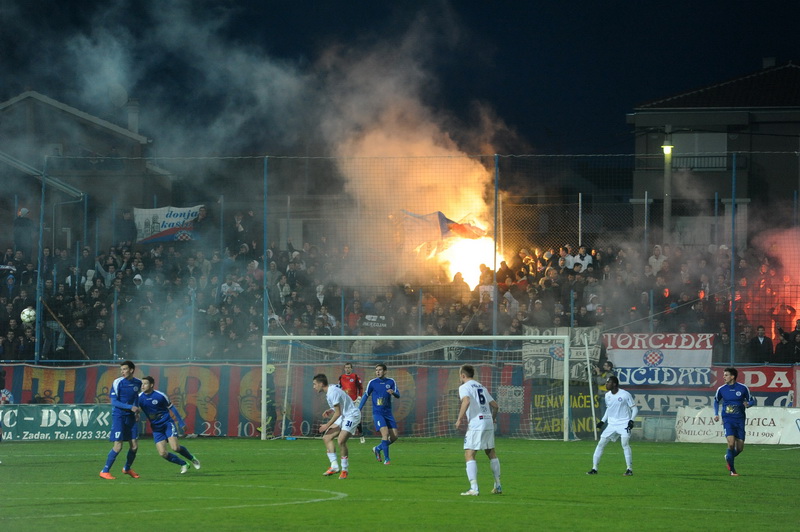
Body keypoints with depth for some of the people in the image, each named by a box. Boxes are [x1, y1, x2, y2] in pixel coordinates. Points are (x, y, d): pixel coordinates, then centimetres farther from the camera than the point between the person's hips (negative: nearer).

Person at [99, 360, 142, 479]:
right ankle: (105, 471, 0)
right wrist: (130, 407, -22)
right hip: (119, 416, -5)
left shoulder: (138, 383, 5)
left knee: (134, 446, 5)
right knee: (118, 446, -11)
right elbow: (114, 402, -13)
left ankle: (127, 469, 29)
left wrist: (136, 410, 8)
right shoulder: (118, 382, -11)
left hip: (130, 417, 5)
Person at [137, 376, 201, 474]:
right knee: (162, 453, -10)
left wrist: (181, 422, 5)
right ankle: (184, 464, 12)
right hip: (156, 428, 3)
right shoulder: (140, 398, -6)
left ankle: (192, 459, 12)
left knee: (175, 448, -17)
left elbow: (171, 408, 0)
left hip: (167, 423, -3)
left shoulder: (160, 396, -11)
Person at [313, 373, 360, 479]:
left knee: (341, 440, -23)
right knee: (326, 437, 2)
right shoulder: (329, 392, 11)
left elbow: (338, 413, -20)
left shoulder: (333, 393, -20)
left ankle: (344, 470, -10)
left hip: (352, 416, -11)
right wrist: (331, 411, 5)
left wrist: (327, 425, -13)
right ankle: (334, 466, -1)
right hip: (343, 416, 11)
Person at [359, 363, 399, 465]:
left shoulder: (391, 382, 4)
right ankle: (386, 459, -16)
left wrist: (393, 393, -25)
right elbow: (366, 396, 7)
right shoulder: (372, 383, -1)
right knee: (385, 433, -21)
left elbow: (398, 395, -2)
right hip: (377, 412, -4)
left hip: (388, 413, 4)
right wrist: (358, 410, 4)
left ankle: (378, 449, 24)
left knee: (394, 436, 0)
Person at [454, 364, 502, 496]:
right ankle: (498, 486, 23)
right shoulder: (481, 387, 20)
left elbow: (466, 401, -21)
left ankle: (474, 488, -18)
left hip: (476, 423, -7)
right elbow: (495, 405, 21)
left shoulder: (464, 387, 0)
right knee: (491, 453, 19)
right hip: (488, 422, 7)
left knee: (469, 455, -7)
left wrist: (459, 419, -16)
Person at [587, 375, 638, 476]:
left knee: (625, 443, -22)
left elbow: (634, 408, -6)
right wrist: (602, 421, 14)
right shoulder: (607, 395, 7)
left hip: (624, 424, -6)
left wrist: (631, 420, -19)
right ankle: (594, 468, 7)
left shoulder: (625, 395, -11)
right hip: (612, 424, 6)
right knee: (601, 444, 0)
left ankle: (629, 469, -13)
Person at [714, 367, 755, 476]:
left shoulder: (743, 388, -3)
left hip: (740, 419, 1)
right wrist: (716, 414, 7)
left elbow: (752, 400, 9)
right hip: (728, 419, -1)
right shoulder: (721, 389, 1)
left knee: (740, 448, 2)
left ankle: (728, 458, 35)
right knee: (731, 443, -19)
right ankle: (732, 470, -6)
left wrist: (748, 404, -14)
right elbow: (716, 401, 20)